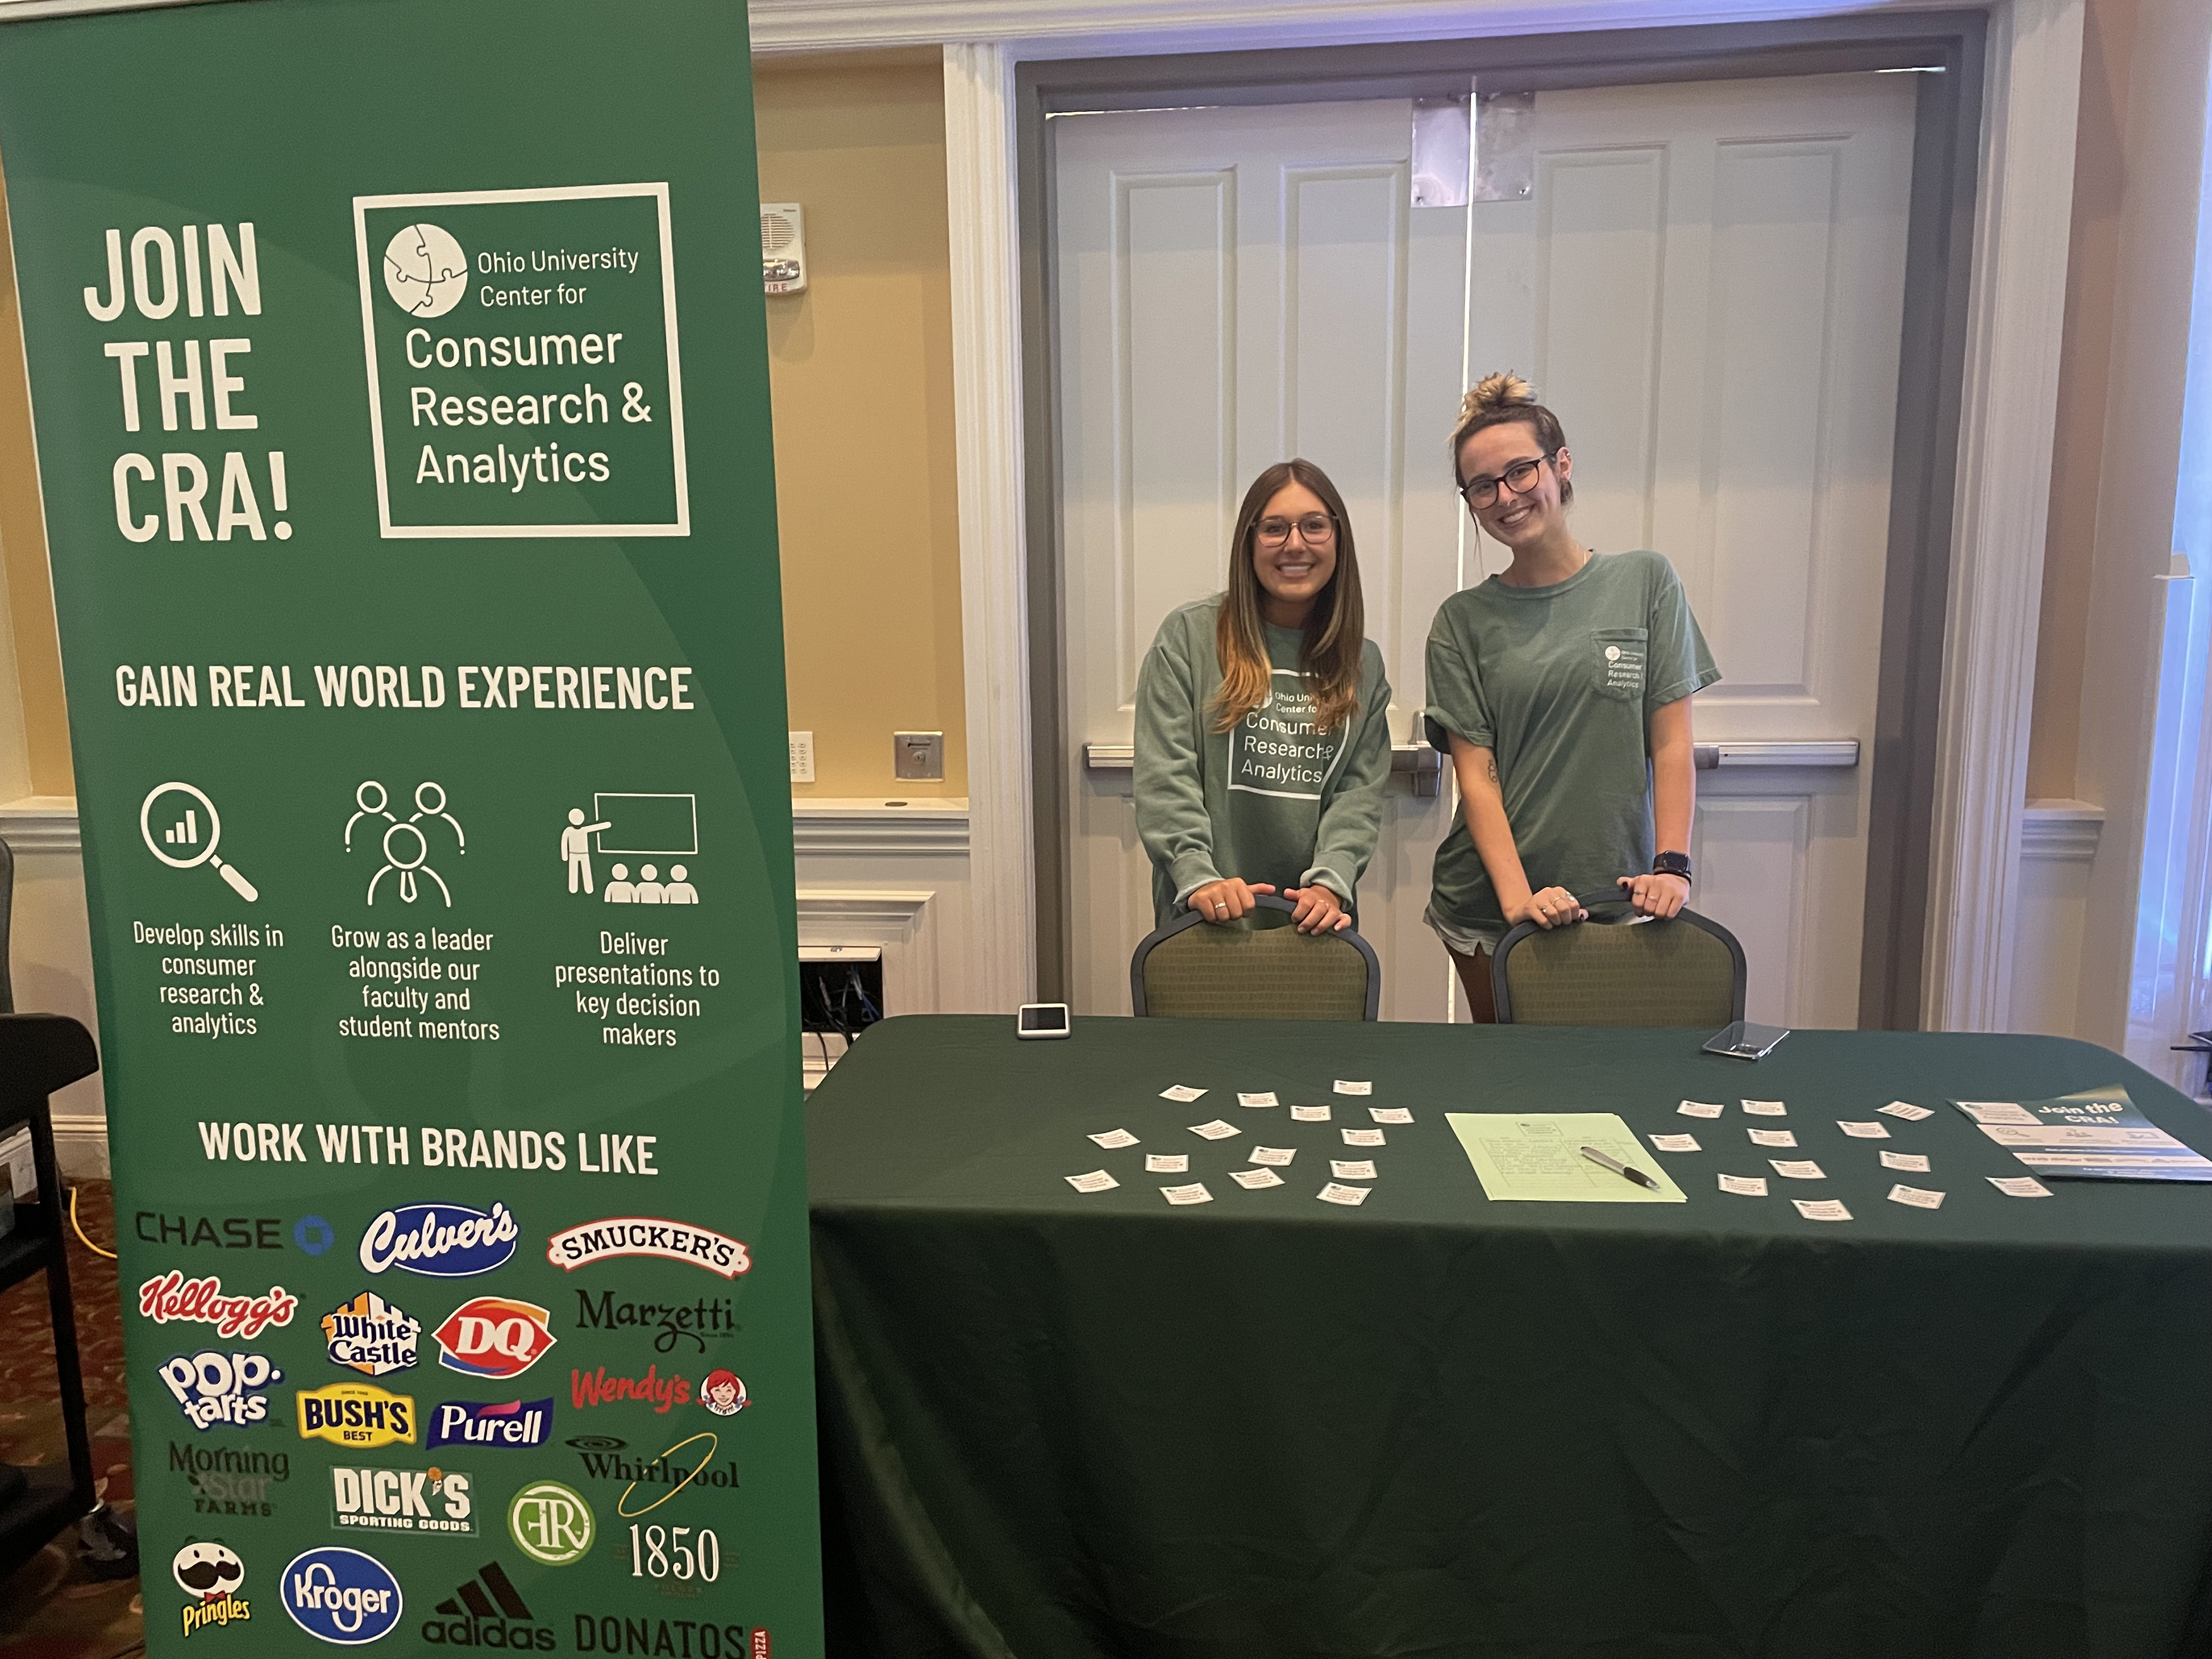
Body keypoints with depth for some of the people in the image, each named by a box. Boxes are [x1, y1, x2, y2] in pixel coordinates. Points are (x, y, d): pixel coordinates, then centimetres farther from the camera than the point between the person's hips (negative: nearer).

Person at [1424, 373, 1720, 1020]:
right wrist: (1518, 895, -16)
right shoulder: (1462, 621, 2)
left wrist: (1671, 865, -10)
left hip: (1616, 893, 0)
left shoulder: (1645, 581, 3)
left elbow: (1671, 743, 0)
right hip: (1488, 906, 0)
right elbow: (1476, 774, -5)